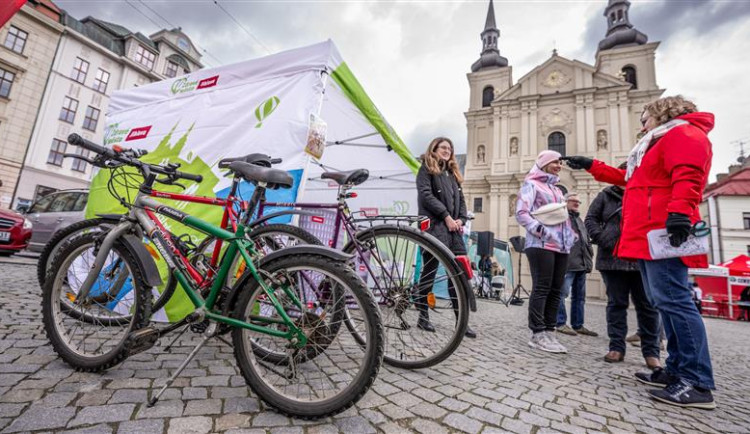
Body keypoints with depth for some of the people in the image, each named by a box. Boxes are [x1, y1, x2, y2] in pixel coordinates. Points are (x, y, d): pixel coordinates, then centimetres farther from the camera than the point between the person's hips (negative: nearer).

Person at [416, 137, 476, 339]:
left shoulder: (452, 173, 25)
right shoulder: (426, 169, 6)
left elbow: (461, 198, 18)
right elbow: (426, 195, -8)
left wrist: (461, 219, 0)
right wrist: (446, 216, -13)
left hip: (453, 228, 6)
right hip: (433, 226, -6)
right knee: (429, 272, -2)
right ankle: (423, 316, 10)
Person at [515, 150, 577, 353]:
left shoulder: (557, 189, 25)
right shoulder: (531, 184, 2)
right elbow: (521, 213, -9)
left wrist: (570, 235, 11)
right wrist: (541, 230, -20)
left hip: (561, 245, 8)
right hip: (541, 244, -8)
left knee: (555, 290, 5)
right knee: (541, 288, -9)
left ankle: (549, 332, 12)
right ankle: (538, 334, -4)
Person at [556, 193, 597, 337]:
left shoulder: (579, 219, 25)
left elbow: (586, 240, 27)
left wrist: (590, 257, 18)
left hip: (581, 264, 9)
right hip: (567, 263, -9)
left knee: (580, 296, 12)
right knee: (563, 293, -6)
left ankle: (578, 325, 21)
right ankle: (561, 323, 3)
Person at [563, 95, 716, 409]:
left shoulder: (684, 133, 1)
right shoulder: (661, 145, 31)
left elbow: (687, 176, -17)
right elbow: (630, 179, 38)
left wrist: (679, 212, -30)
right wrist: (591, 166, 38)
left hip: (663, 234, -11)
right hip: (648, 237, 11)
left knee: (673, 300, -13)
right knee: (665, 301, 8)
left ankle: (698, 385, -9)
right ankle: (677, 371, 13)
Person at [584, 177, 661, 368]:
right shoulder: (606, 195, 8)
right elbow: (590, 219, 5)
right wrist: (603, 240, -10)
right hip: (613, 258, 0)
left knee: (647, 305, 5)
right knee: (616, 303, 6)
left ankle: (651, 351, 16)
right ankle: (617, 347, 14)